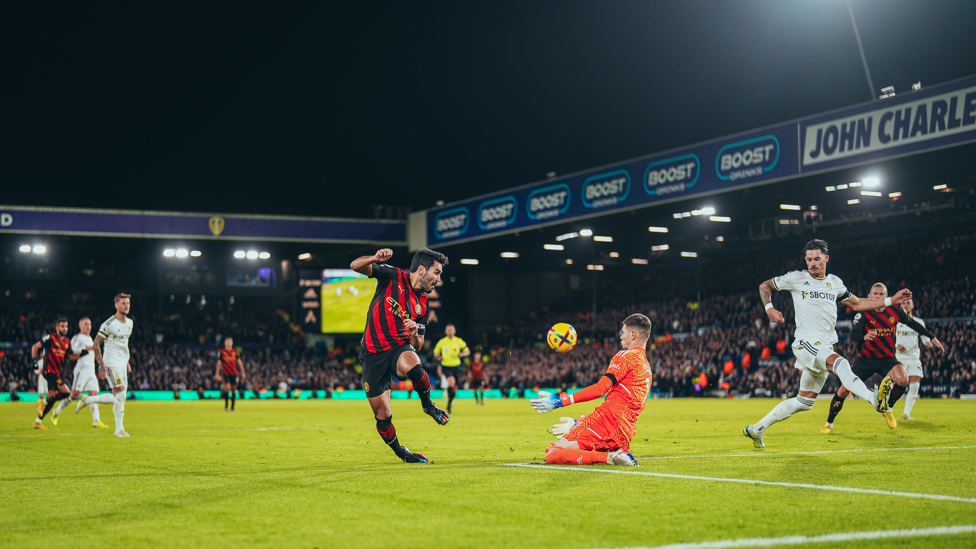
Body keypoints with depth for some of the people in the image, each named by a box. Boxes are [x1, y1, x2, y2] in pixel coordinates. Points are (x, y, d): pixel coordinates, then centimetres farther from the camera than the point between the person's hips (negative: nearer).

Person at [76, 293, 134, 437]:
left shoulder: (129, 323, 11)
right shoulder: (109, 324, -14)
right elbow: (96, 344, -12)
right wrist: (102, 366, -17)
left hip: (122, 365, 8)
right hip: (111, 364, -8)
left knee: (117, 398, 8)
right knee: (121, 395, -15)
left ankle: (87, 400, 25)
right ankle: (119, 429, -2)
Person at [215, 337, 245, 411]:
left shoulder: (235, 351, 7)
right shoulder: (221, 352, 0)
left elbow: (239, 362, 12)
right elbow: (219, 363, 4)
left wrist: (243, 372, 10)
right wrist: (217, 374, 2)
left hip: (234, 373, 3)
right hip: (226, 374, -3)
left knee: (234, 390, 2)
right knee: (227, 387, -20)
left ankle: (232, 407, 11)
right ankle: (226, 404, 0)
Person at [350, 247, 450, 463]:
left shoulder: (423, 304, 7)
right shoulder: (392, 276, -3)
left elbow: (417, 345, 12)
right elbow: (356, 266, -12)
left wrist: (415, 335, -12)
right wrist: (375, 258, -33)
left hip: (400, 348, 2)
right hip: (373, 354, -2)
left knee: (413, 367, -36)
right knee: (383, 416, -4)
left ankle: (427, 404, -6)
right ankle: (401, 453, 22)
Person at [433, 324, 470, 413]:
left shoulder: (459, 341, -1)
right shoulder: (441, 342, -1)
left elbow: (468, 352, 4)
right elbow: (435, 352, 12)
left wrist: (462, 354, -18)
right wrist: (438, 357, -11)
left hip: (456, 366, 2)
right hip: (446, 366, -2)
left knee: (454, 387, 7)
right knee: (451, 382, -27)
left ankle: (449, 405, 29)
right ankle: (450, 400, -6)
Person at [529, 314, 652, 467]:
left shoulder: (626, 356, -3)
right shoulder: (647, 368, 24)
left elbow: (601, 388, -17)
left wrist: (561, 401, -18)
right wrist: (579, 423, 26)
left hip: (608, 420, -9)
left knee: (552, 454, -16)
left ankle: (609, 457, -23)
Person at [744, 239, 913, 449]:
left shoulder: (835, 283, 14)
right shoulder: (797, 278, 1)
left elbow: (856, 304, 25)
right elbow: (765, 286, 11)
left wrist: (891, 300, 19)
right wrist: (769, 308, -8)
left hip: (825, 347, 6)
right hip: (805, 342, -6)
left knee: (804, 402, 8)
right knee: (840, 363, -34)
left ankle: (756, 429, 17)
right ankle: (875, 399, -55)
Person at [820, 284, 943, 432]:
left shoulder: (894, 310, -6)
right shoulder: (864, 313, -14)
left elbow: (913, 324, 11)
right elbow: (853, 335, -28)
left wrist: (932, 337, 16)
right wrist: (864, 337, -51)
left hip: (887, 358, 1)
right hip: (865, 358, -1)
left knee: (903, 379, -28)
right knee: (843, 391, -6)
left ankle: (887, 409, -1)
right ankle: (829, 423, 17)